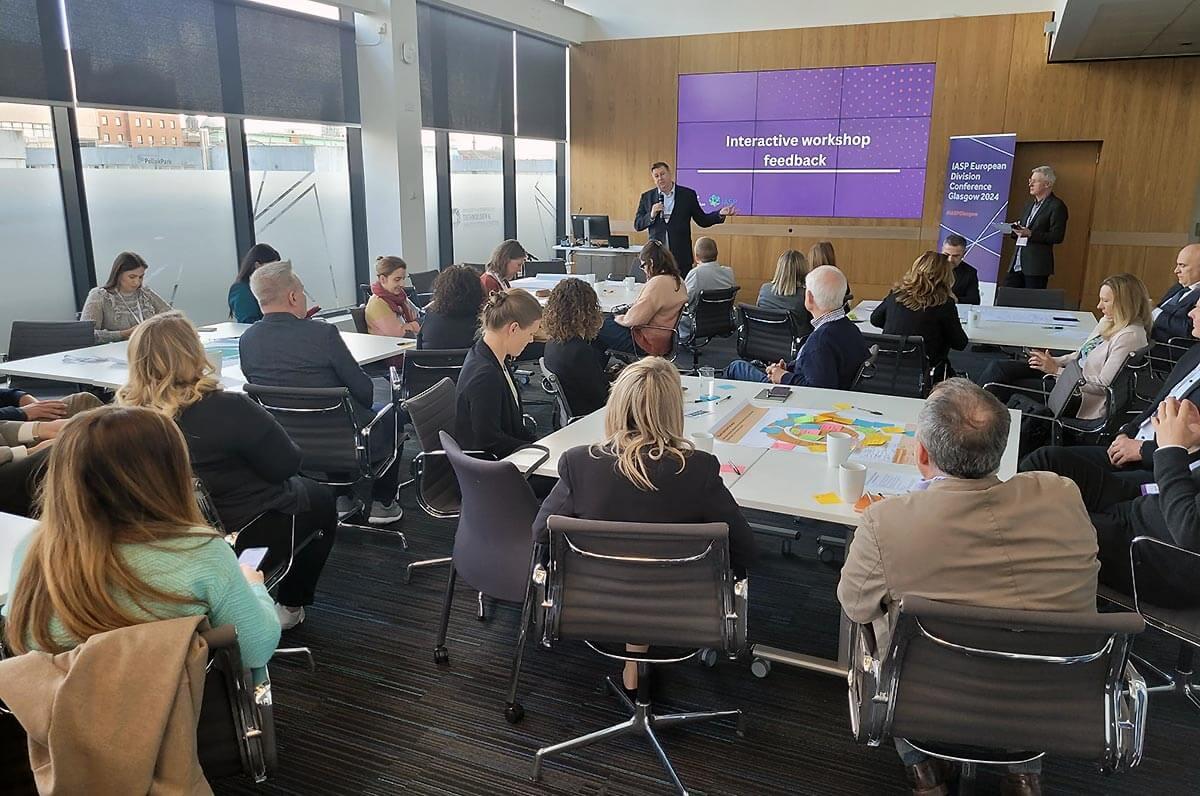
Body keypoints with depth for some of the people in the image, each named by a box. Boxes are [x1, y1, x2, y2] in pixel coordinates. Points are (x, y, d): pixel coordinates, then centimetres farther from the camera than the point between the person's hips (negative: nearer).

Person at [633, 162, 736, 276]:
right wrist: (651, 215, -11)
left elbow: (702, 220, 8)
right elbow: (637, 225, 7)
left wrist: (720, 214, -7)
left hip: (681, 257, -1)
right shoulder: (647, 197, 7)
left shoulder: (688, 195, 4)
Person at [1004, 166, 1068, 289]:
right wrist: (1016, 231, 3)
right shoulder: (1029, 204, 20)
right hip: (1017, 264, 7)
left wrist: (1030, 234, -20)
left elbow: (1057, 236, -12)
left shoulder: (1057, 206, -5)